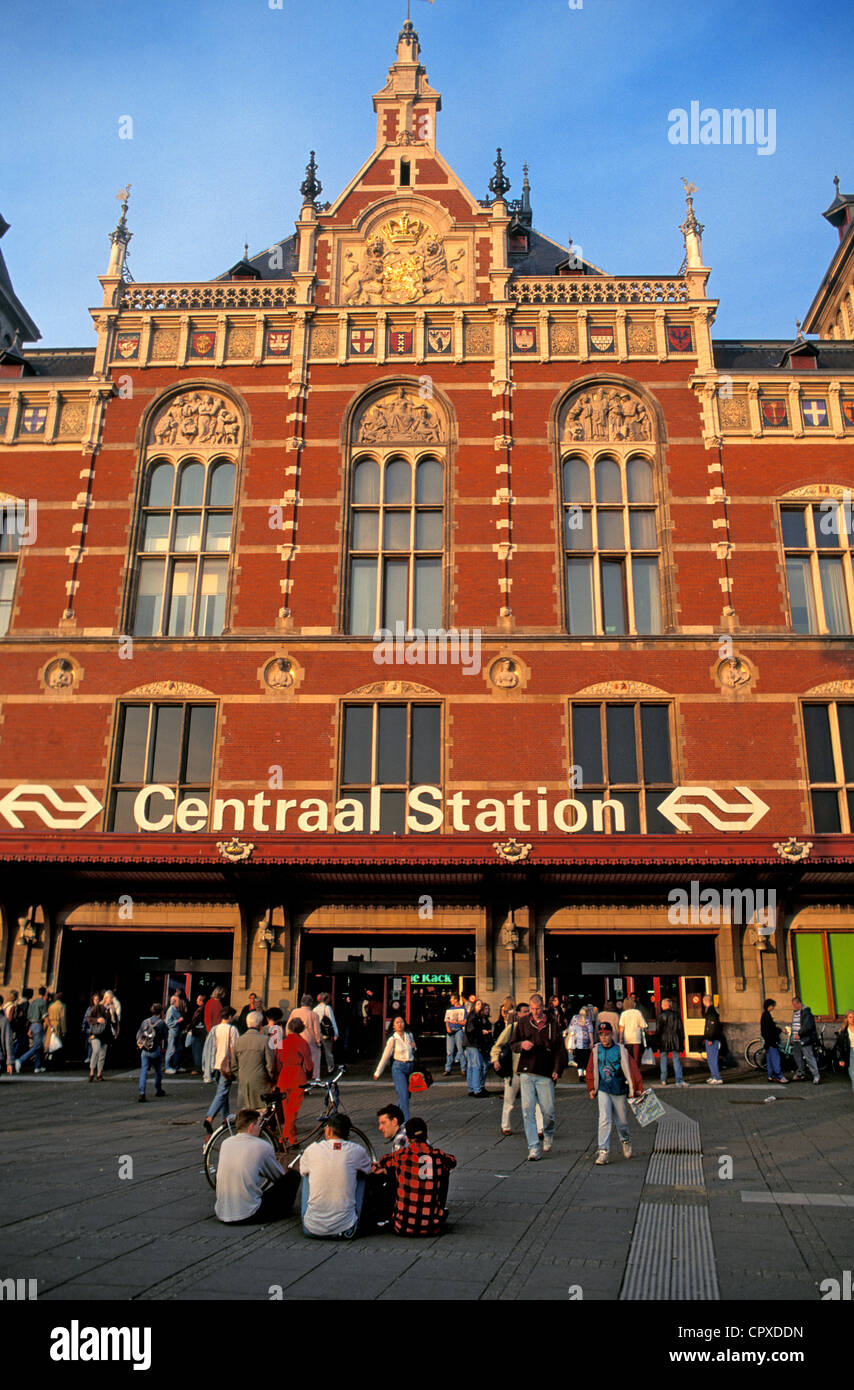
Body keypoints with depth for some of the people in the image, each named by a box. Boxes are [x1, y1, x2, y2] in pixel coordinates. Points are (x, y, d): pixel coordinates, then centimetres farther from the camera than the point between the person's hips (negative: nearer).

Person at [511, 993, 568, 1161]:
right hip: (526, 1073, 1)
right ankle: (533, 1148, 3)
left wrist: (557, 1069, -10)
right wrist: (521, 1045, -11)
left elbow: (560, 1049, 3)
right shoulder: (522, 1023, 7)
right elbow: (513, 1045, 12)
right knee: (528, 1111, -3)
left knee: (548, 1111, 2)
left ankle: (548, 1134, 33)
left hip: (545, 1074, -1)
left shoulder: (553, 1024, 3)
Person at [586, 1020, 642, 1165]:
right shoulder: (596, 1050, 0)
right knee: (604, 1119, -13)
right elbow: (591, 1070, 10)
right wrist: (591, 1088, 12)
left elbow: (632, 1068, -7)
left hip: (620, 1091, -1)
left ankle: (625, 1141, 43)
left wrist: (637, 1088, -9)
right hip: (603, 1090, 1)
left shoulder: (621, 1050, -8)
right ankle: (602, 1151, -12)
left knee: (622, 1121, 13)